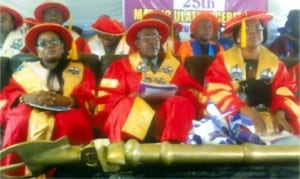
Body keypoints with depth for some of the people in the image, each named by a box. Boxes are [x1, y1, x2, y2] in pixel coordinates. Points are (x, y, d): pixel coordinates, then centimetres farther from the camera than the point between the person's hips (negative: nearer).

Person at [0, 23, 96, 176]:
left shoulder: (79, 70, 17)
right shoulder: (25, 69, 21)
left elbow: (89, 99, 4)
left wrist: (66, 100, -17)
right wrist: (27, 97, -13)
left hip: (66, 112, -1)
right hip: (29, 111, 1)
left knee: (72, 123, -34)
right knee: (21, 121, -32)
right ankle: (16, 171, -27)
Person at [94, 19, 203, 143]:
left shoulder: (173, 65, 21)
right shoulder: (121, 66, 16)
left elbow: (194, 92, 12)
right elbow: (106, 97, 6)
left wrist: (175, 94, -9)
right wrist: (132, 98, -13)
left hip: (167, 114, 2)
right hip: (132, 116, -1)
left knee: (181, 104, -29)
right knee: (127, 105, -32)